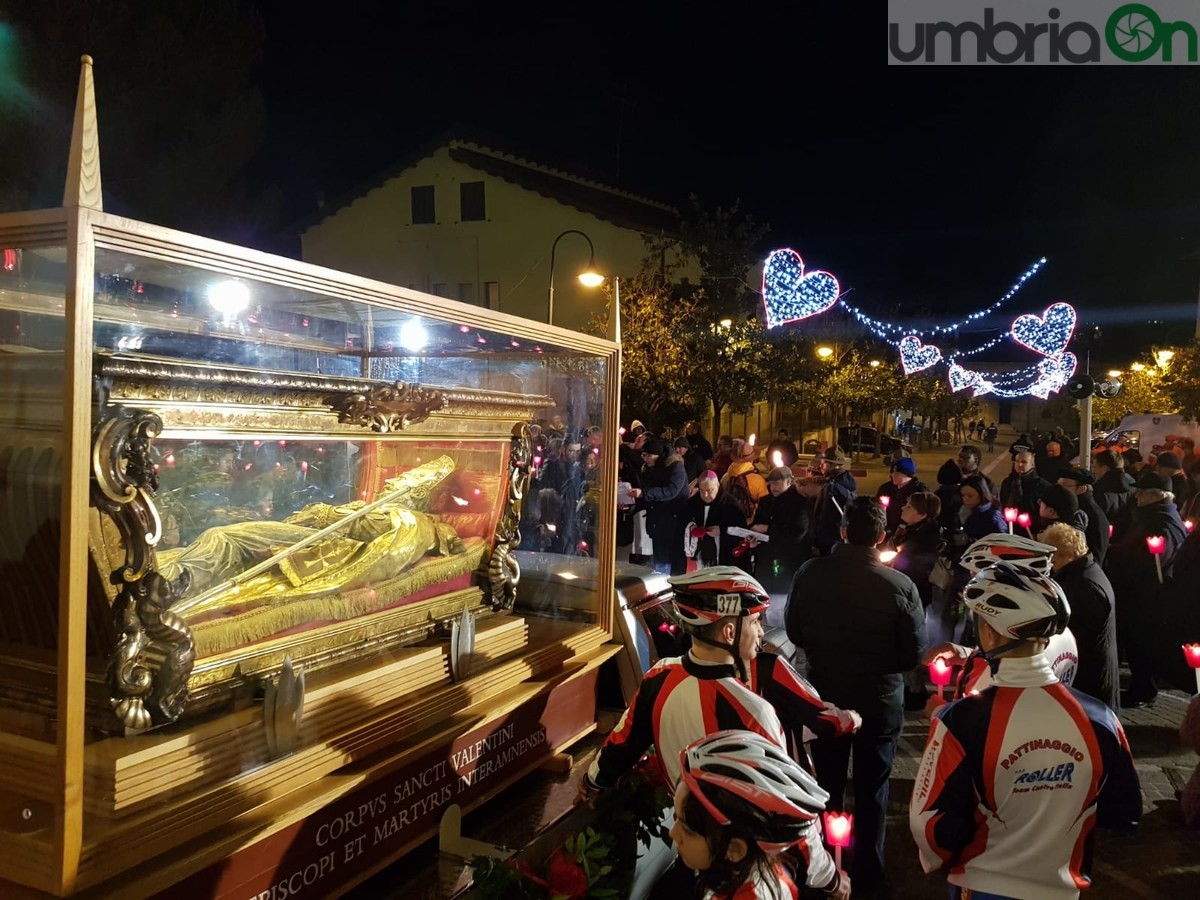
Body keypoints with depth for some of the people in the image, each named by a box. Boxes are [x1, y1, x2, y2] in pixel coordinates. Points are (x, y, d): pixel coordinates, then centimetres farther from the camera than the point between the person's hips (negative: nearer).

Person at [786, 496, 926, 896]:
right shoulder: (900, 586, -24)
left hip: (824, 696, 2)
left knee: (826, 785, 22)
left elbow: (794, 633, -4)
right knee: (871, 791, 19)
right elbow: (915, 653, -12)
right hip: (881, 702, -2)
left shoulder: (810, 573, -18)